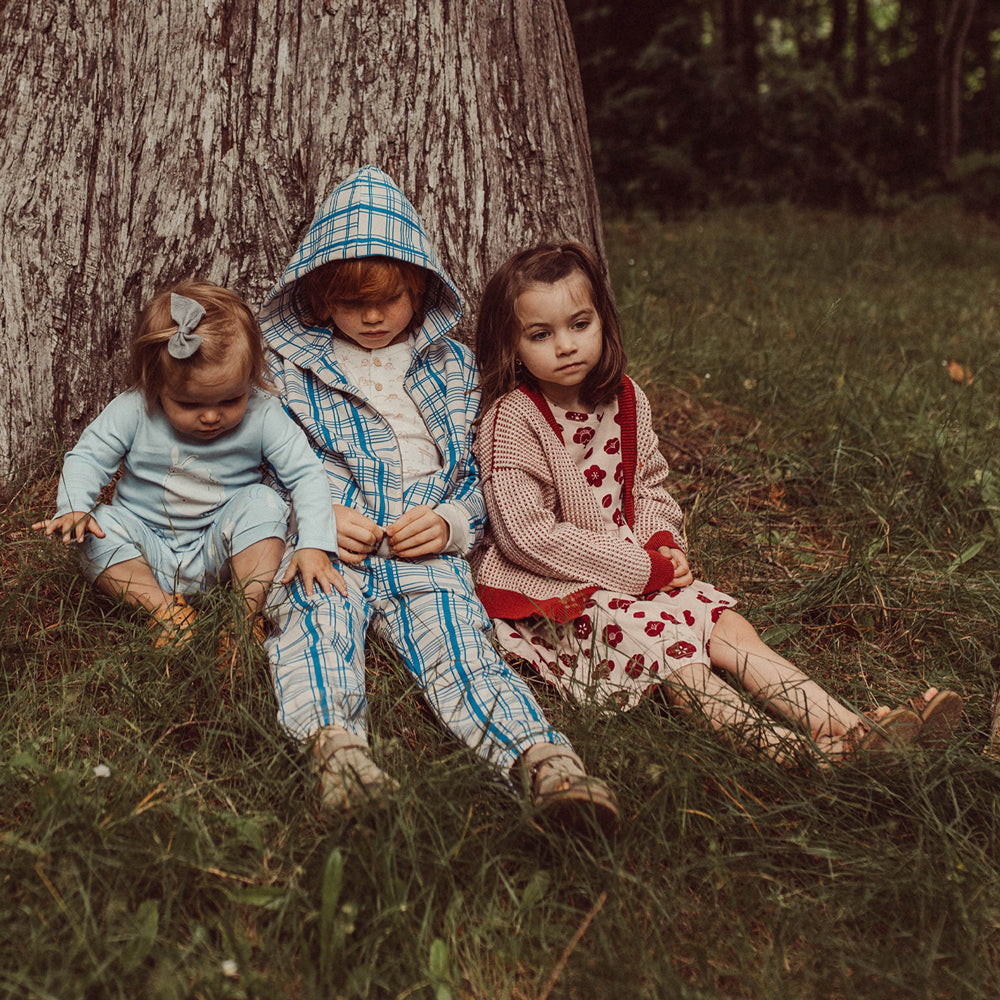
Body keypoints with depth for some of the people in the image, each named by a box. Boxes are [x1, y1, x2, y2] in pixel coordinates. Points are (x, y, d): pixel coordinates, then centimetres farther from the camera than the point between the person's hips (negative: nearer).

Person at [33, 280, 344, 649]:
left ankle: (249, 613, -18)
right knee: (98, 529, -24)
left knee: (263, 504, -25)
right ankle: (167, 611, -23)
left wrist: (314, 546, -27)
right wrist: (73, 507, -27)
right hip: (148, 555, 1)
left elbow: (306, 474, -14)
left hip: (218, 553, -1)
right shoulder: (133, 411, -16)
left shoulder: (262, 414, -16)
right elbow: (87, 457, -7)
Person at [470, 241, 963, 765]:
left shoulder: (626, 402, 6)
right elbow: (529, 535, -21)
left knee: (724, 622, -12)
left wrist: (662, 543, -7)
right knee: (658, 631, -29)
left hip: (637, 573, 7)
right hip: (548, 595, -7)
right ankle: (773, 745, -44)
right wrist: (641, 567, -18)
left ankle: (845, 727, -20)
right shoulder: (511, 421, -16)